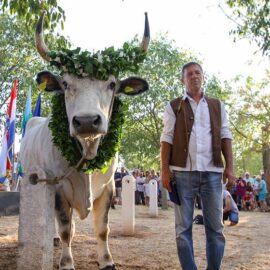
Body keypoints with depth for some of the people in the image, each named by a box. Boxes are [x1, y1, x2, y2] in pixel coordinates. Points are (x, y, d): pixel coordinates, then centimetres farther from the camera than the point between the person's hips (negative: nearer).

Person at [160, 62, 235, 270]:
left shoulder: (217, 106, 16)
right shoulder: (174, 107, 9)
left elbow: (225, 136, 10)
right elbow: (167, 138, 3)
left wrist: (229, 166, 0)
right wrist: (165, 169, -6)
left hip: (212, 172, 2)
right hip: (182, 172, -1)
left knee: (216, 226, 4)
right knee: (183, 226, 2)